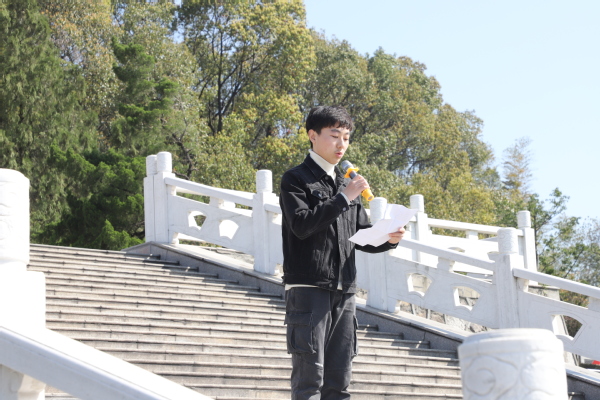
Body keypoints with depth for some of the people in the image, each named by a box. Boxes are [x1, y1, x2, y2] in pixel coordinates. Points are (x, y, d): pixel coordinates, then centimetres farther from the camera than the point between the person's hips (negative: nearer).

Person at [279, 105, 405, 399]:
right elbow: (301, 224, -15)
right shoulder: (296, 179, 1)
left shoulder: (347, 184, 20)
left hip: (344, 291, 6)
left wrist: (388, 239, 0)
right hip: (308, 289, -6)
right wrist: (343, 198, -15)